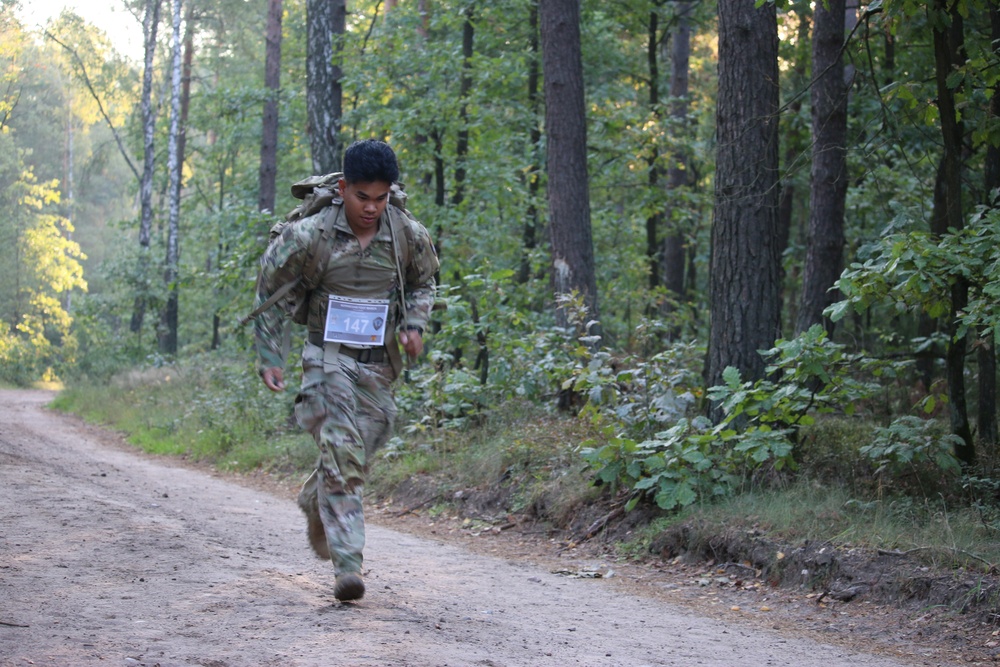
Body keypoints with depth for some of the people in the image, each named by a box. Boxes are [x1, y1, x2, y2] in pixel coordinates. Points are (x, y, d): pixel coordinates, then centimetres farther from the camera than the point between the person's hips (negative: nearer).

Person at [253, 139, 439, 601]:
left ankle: (315, 504, 44)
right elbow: (269, 290, 2)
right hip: (328, 356, -3)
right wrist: (269, 358, 0)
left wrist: (414, 324, -2)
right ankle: (348, 563, -20)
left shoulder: (409, 236, -4)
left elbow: (423, 283, 17)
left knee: (356, 456, 10)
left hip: (379, 364, 4)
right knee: (341, 451, -19)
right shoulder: (309, 235, -11)